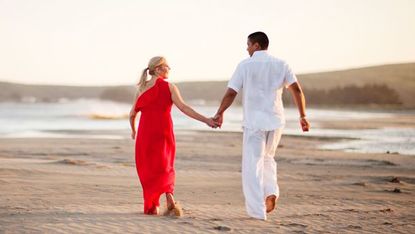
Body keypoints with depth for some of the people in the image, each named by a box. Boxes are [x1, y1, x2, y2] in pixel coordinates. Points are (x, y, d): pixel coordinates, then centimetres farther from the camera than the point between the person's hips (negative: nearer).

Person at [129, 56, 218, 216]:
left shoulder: (142, 89, 7)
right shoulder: (169, 87, -2)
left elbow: (132, 114, 12)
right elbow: (183, 108, -13)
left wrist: (133, 131, 31)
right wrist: (206, 120, -16)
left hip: (145, 132, 2)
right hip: (163, 132, -1)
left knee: (148, 169, 15)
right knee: (165, 168, 11)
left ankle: (152, 206, 13)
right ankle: (170, 200, -12)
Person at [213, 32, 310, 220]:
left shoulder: (245, 65, -4)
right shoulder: (280, 65, 5)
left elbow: (231, 93, -6)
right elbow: (297, 89, -3)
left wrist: (219, 113, 8)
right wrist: (303, 116, 2)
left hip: (254, 121, -4)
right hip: (275, 121, 4)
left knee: (252, 165, 3)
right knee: (267, 158, 25)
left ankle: (257, 210, -2)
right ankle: (271, 192, 4)